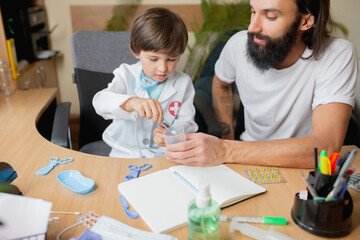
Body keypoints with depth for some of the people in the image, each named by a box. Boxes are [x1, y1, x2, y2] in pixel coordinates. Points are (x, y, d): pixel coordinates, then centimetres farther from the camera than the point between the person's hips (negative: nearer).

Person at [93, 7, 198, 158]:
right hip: (124, 154, -1)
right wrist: (132, 102, -41)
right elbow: (100, 101, -19)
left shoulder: (183, 83, -1)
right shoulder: (126, 75, -3)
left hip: (165, 156, 2)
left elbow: (186, 122, -2)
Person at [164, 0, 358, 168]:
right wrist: (227, 137, 3)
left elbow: (327, 146, -30)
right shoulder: (239, 44, -10)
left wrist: (227, 151, -35)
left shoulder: (337, 56, -20)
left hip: (307, 168, -2)